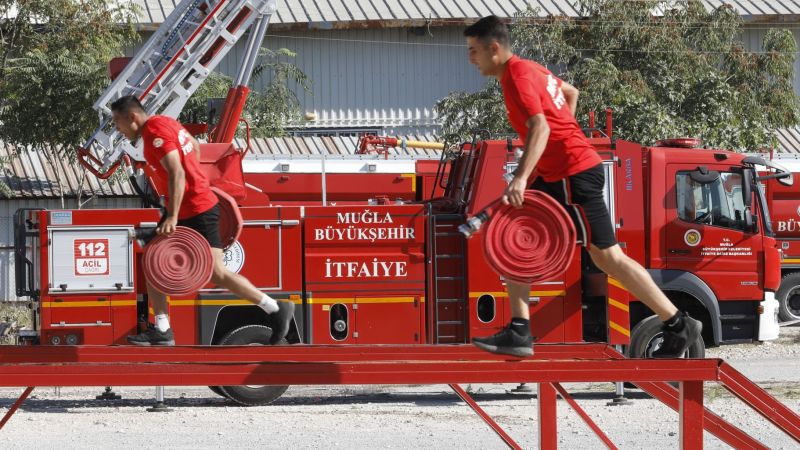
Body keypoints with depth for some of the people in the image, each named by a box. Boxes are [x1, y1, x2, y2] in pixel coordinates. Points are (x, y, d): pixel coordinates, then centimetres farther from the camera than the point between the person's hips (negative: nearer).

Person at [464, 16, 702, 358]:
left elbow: (540, 127, -29)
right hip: (556, 174, 10)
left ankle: (679, 326, -1)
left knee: (607, 256, -6)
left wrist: (521, 179, -39)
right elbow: (571, 92, 31)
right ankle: (519, 333, 4)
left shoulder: (517, 76, -15)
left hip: (573, 174, -10)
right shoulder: (528, 69, 14)